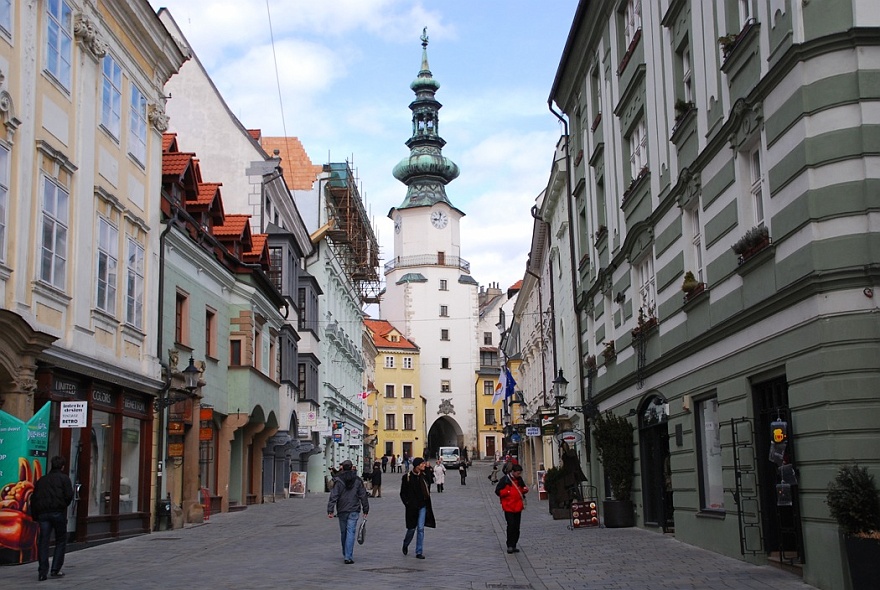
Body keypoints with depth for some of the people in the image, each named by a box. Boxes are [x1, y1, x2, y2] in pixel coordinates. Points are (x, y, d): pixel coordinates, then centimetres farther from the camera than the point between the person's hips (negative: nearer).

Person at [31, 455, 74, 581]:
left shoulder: (41, 480, 18)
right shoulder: (64, 478, 3)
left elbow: (33, 498, 14)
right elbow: (69, 495, -7)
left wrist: (35, 516, 16)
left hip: (42, 513, 4)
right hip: (58, 512, -4)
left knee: (43, 541, 5)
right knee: (61, 541, 9)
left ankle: (42, 572, -1)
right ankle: (55, 569, 4)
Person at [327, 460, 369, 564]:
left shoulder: (338, 481, -3)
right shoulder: (357, 480, 2)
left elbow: (334, 496, -9)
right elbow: (363, 496, 5)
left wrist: (330, 510, -10)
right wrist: (365, 510, 11)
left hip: (342, 511, 0)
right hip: (354, 511, 0)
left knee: (343, 532, 14)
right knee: (351, 532, -3)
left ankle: (346, 555, 28)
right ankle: (348, 557, -12)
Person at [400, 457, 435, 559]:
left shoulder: (423, 477, 6)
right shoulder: (407, 477, -7)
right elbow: (403, 493, -2)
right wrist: (407, 503, -9)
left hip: (422, 506, 3)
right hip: (412, 507, -3)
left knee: (421, 529, -1)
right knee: (412, 528, 6)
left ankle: (419, 552, 3)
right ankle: (405, 544, 34)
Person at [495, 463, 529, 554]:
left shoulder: (519, 479, 11)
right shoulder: (505, 479, -7)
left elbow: (523, 488, 25)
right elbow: (498, 491, -7)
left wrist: (525, 490, 2)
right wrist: (508, 492, -17)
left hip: (518, 507, 6)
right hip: (508, 507, -6)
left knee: (517, 527, 7)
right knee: (511, 525, -13)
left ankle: (514, 546, 15)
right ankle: (509, 546, -5)